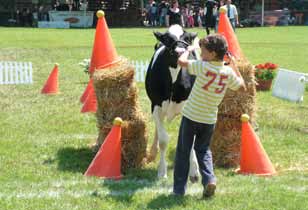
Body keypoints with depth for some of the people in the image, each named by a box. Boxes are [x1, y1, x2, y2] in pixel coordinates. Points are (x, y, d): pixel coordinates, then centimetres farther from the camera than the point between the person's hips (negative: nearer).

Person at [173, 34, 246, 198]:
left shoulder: (203, 67, -19)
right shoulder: (228, 73, -5)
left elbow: (181, 61, -15)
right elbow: (242, 87, 10)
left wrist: (188, 50, 3)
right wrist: (236, 70, 18)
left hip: (191, 116, -4)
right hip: (210, 119, 4)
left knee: (183, 152, 9)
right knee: (203, 150, 22)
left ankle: (179, 188, 11)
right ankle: (209, 178, -1)